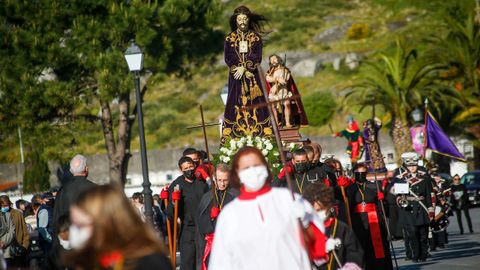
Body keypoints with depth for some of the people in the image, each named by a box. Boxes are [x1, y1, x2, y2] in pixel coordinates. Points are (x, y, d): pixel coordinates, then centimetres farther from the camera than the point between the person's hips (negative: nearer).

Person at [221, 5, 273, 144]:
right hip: (236, 78, 0)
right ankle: (234, 140, -8)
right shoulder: (229, 39, 8)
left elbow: (256, 57, -4)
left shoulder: (256, 37, 7)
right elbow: (228, 59, -1)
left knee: (254, 104, -6)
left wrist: (244, 68, -17)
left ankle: (259, 136, -8)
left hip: (253, 77, 0)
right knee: (236, 105, -5)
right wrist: (242, 70, -12)